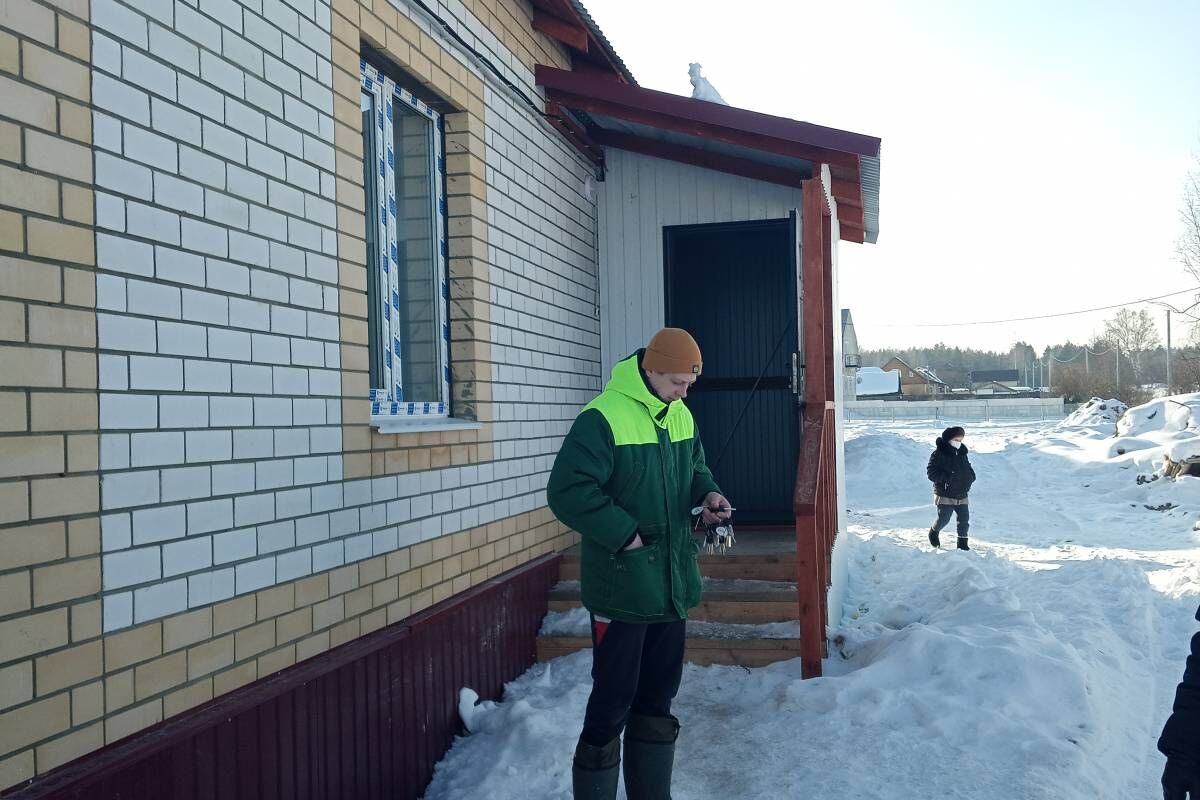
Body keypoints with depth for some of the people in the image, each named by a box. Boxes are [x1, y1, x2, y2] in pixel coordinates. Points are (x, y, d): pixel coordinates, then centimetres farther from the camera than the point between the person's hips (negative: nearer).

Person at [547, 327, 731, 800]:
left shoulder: (681, 417, 8)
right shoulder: (602, 419, -18)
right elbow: (567, 492, -21)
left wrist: (707, 494, 0)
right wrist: (625, 534, -20)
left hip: (672, 585, 8)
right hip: (621, 588, -8)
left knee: (658, 698, 19)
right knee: (612, 704, 0)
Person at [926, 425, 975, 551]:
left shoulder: (962, 454, 11)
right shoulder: (938, 454, -10)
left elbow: (969, 470, 23)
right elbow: (931, 472, -14)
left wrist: (969, 478, 0)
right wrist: (946, 478, -25)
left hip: (961, 495, 6)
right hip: (945, 494, -6)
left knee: (965, 518, 1)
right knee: (944, 519, -7)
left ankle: (962, 542, 15)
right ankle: (934, 532, 24)